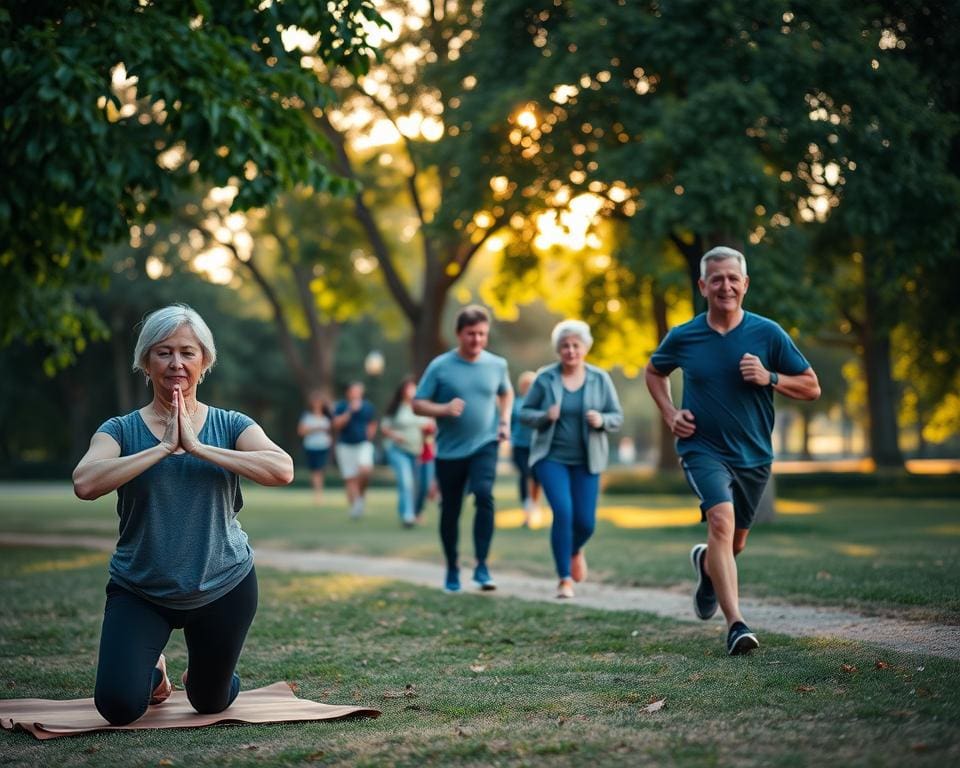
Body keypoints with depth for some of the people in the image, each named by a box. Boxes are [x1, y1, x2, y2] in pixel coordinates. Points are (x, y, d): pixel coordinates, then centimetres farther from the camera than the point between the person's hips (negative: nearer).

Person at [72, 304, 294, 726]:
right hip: (139, 591, -1)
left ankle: (198, 676, 50)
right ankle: (153, 671, 24)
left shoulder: (230, 426, -3)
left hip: (223, 586, 1)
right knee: (119, 707, -12)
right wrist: (164, 447, -25)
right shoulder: (121, 430, -5)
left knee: (211, 705, 13)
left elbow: (282, 470, -22)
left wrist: (198, 446, -24)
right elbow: (85, 483, -25)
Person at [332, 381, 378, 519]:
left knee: (365, 470, -22)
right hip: (345, 446, -1)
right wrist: (350, 411, -22)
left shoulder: (368, 406, 5)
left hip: (364, 444, 1)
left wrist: (370, 433, 1)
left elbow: (373, 424, 19)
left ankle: (361, 494, 4)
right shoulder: (341, 407, -2)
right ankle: (354, 504, 6)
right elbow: (337, 424, -15)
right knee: (350, 478, -3)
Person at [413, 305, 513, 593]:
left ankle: (482, 565, -16)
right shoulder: (440, 366, -7)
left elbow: (506, 392, 22)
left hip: (484, 445, 0)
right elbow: (418, 404, -4)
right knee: (450, 511, 9)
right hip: (449, 451, 0)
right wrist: (444, 409, -22)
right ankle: (452, 568, 29)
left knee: (484, 494, -24)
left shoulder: (497, 365, 1)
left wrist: (505, 421, 7)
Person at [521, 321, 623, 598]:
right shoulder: (545, 378, -4)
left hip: (586, 460, 2)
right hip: (551, 457, -2)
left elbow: (617, 417, 4)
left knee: (585, 521, 1)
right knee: (563, 513, -16)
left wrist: (602, 420, -19)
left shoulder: (600, 378, 0)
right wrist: (545, 416, -19)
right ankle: (565, 579, -4)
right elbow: (525, 413, 2)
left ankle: (575, 550, 39)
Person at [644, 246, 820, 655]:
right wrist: (671, 414, 2)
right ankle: (736, 624, -31)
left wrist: (769, 378, -17)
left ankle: (705, 562, 54)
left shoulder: (768, 334, -5)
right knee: (722, 520, -27)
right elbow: (653, 371, 18)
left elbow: (812, 387, 0)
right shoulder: (683, 337, -4)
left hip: (754, 455, 3)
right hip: (703, 449, -2)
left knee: (735, 542, 16)